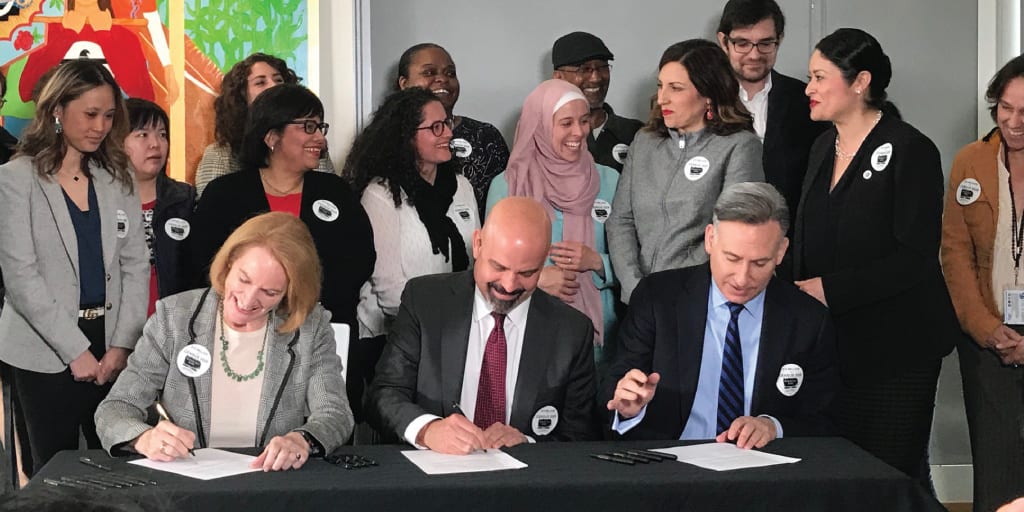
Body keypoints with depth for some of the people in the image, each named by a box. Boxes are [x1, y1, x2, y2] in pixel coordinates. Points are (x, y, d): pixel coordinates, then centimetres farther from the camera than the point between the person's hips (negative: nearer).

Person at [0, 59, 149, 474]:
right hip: (47, 354, -3)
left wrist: (122, 344, -5)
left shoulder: (117, 176, 9)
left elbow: (135, 265, 7)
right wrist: (76, 351, -13)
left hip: (112, 349, 3)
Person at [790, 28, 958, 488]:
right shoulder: (823, 148, 12)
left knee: (893, 470, 0)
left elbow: (915, 257, -16)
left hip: (894, 347, -7)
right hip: (832, 342, 7)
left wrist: (830, 290, -18)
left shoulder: (909, 150, -10)